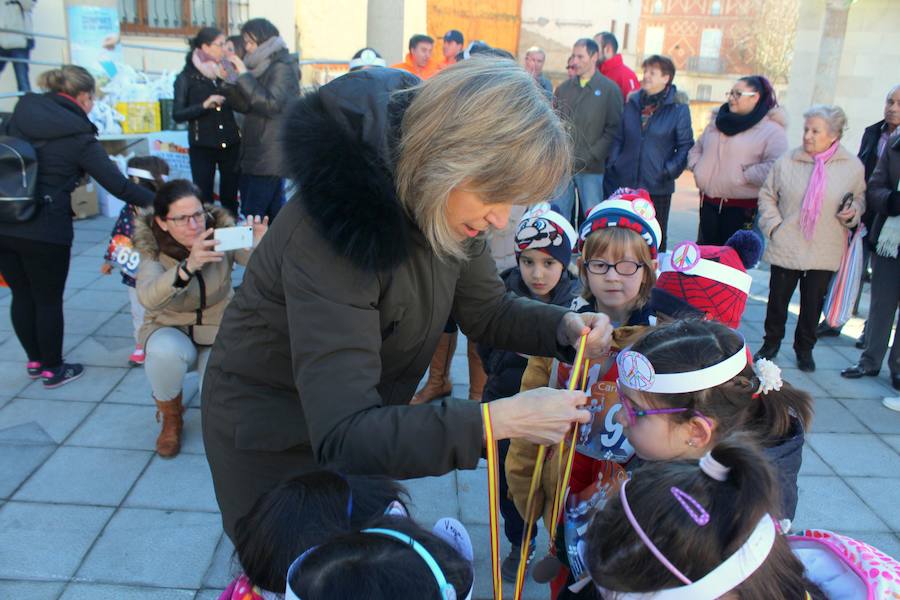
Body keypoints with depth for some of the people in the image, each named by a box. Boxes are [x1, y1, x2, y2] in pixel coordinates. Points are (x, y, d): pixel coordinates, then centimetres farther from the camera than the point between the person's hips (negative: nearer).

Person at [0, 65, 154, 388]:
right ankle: (53, 369, 26)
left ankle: (35, 360, 37)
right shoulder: (78, 137, -10)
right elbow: (119, 185, -12)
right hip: (45, 230, -6)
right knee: (49, 300, 10)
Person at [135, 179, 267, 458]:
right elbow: (148, 297, -37)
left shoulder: (221, 229, -16)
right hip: (169, 330, 0)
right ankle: (171, 417, -2)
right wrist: (188, 265, -55)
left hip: (220, 331, 0)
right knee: (164, 352, -35)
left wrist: (260, 247, -52)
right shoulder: (151, 245, -18)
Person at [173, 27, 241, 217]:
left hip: (230, 144, 3)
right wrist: (204, 105, -17)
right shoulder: (186, 78, 0)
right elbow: (177, 114, -6)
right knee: (203, 199, -2)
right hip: (202, 146, -3)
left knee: (230, 197, 5)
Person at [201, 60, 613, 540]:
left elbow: (486, 311, 0)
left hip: (365, 421, 6)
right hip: (274, 441, -6)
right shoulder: (341, 228, -37)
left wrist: (563, 326, -18)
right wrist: (501, 419, -42)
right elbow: (343, 433, -39)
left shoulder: (440, 204, -15)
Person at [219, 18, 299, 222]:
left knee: (252, 215, -11)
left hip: (269, 157, -9)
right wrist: (228, 82, 7)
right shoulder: (263, 67, 16)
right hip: (255, 152, 9)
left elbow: (271, 104, -20)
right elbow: (246, 106, 19)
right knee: (274, 212, 13)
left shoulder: (282, 67, -8)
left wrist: (244, 75, -16)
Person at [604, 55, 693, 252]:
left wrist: (669, 171, -14)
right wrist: (612, 165, 3)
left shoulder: (678, 108, -3)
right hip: (624, 183, 3)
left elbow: (685, 145, -2)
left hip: (658, 187, -3)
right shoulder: (633, 102, 8)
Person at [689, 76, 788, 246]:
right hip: (708, 204, 7)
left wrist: (744, 176, -21)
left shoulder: (772, 130, -9)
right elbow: (696, 149, 23)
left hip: (742, 210, -6)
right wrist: (696, 166, 4)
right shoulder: (718, 121, 13)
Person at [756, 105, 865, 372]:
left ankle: (805, 349, 29)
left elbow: (861, 198, 13)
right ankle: (771, 343, 29)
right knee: (777, 299, 8)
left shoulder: (853, 166, -1)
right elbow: (767, 195, 8)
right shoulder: (787, 161, -2)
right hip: (786, 247, 0)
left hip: (824, 252, 0)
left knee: (813, 304, 9)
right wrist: (773, 225, -3)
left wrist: (852, 212, -9)